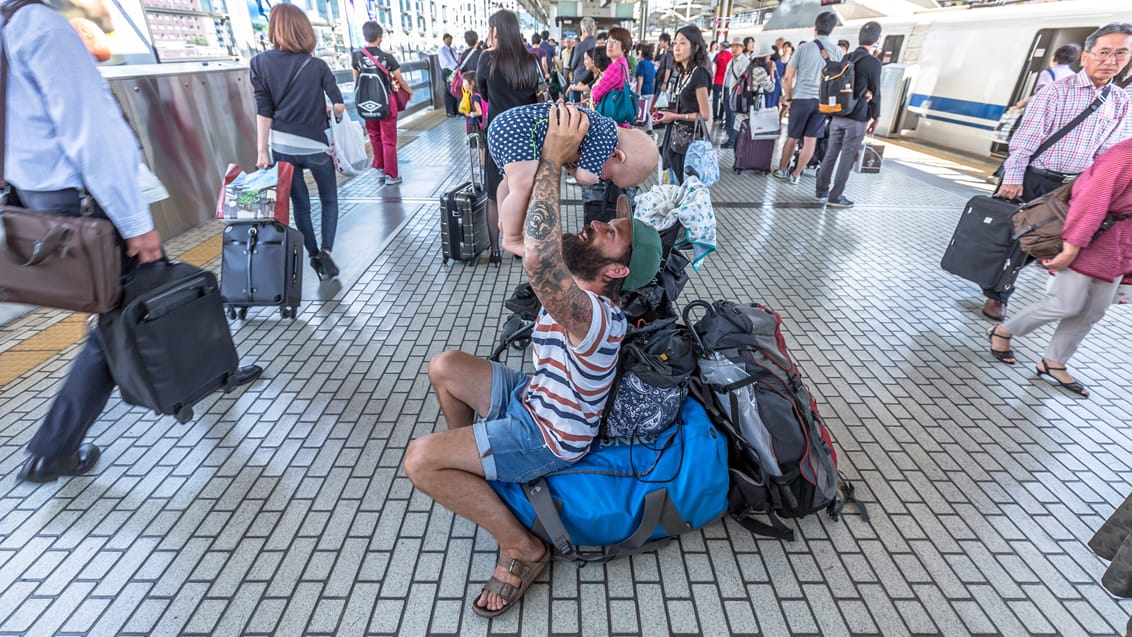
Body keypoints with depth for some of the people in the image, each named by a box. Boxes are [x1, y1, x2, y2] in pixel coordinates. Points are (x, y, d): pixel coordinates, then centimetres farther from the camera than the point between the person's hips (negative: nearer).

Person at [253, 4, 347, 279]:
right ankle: (326, 252, -2)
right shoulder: (317, 65, -4)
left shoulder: (260, 63, -1)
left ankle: (314, 257, 19)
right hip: (314, 145, -2)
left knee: (300, 203, 14)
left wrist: (261, 150, -2)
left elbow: (263, 111, -4)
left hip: (282, 146, 2)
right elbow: (339, 106, -4)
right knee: (329, 200, 14)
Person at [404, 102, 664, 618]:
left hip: (546, 438, -9)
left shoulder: (594, 317, -34)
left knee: (420, 460, -16)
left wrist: (553, 159, -41)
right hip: (528, 399, 9)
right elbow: (519, 233, 4)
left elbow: (537, 258, -51)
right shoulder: (577, 287, -6)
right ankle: (467, 466, 30)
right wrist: (546, 159, -8)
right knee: (444, 366, 9)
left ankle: (522, 549, -1)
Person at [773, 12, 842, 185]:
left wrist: (788, 98, 6)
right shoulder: (838, 51, 3)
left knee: (793, 138, 11)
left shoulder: (804, 48, -3)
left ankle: (781, 170, 23)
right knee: (811, 140, 6)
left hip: (801, 99, -1)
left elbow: (788, 77, -4)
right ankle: (796, 175, 10)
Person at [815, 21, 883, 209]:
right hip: (857, 118, -6)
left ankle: (821, 190, 14)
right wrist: (875, 117, 3)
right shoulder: (873, 62, -9)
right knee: (847, 157, -2)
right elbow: (875, 92, -6)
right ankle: (835, 196, 0)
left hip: (837, 115, 6)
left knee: (831, 153, 10)